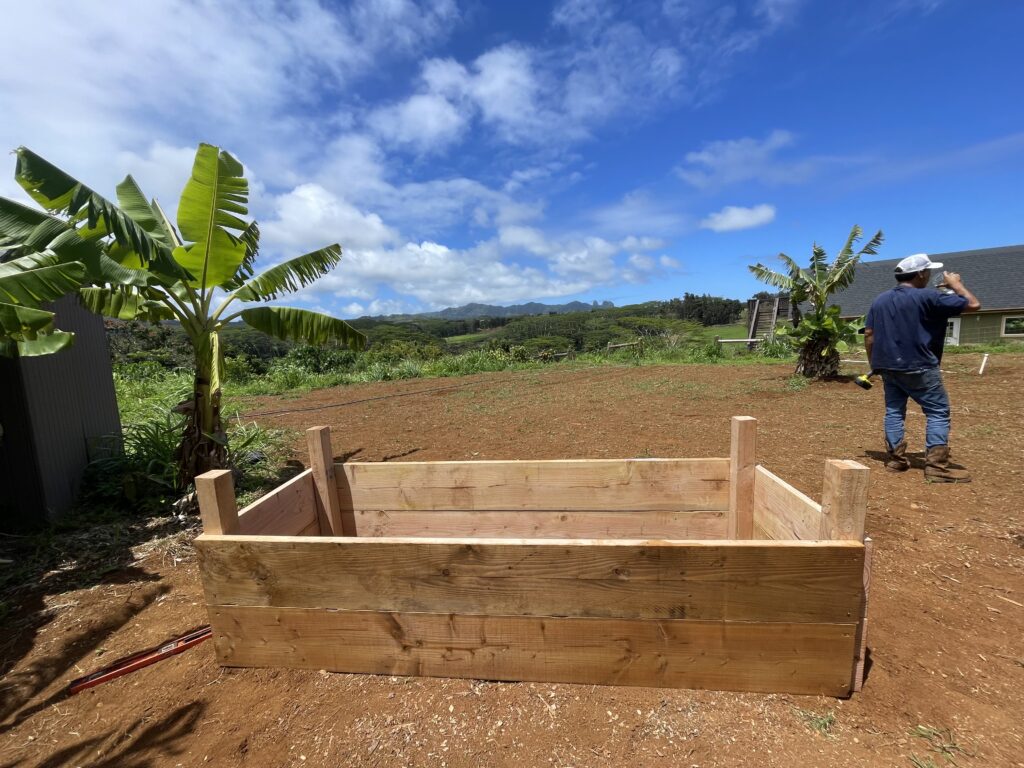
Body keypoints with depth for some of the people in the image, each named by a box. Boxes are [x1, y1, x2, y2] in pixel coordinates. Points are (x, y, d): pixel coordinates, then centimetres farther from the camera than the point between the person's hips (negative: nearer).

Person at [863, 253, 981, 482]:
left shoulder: (879, 300, 8)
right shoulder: (929, 296, -10)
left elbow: (868, 335, 9)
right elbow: (974, 305, -5)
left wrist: (873, 363, 17)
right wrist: (956, 285, 12)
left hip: (887, 367, 6)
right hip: (918, 368, -6)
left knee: (894, 411, 12)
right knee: (938, 413, 3)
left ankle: (895, 459, 14)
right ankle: (937, 466, 1)